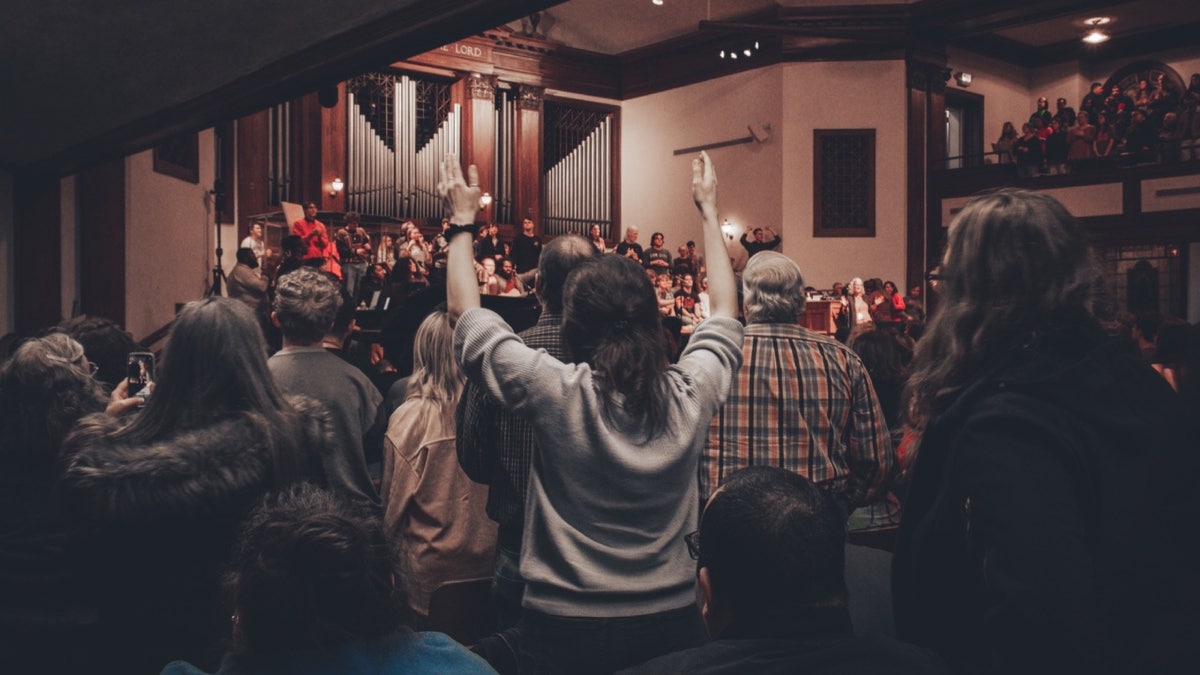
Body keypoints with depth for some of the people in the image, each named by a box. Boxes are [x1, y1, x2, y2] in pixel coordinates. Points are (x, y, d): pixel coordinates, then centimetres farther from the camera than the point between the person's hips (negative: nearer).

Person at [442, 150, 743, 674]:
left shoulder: (556, 392, -20)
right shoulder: (691, 393, -11)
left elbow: (465, 314, -5)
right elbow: (725, 313, 11)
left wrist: (463, 220, 8)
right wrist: (709, 212, 21)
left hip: (565, 632, -3)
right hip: (671, 620, 3)